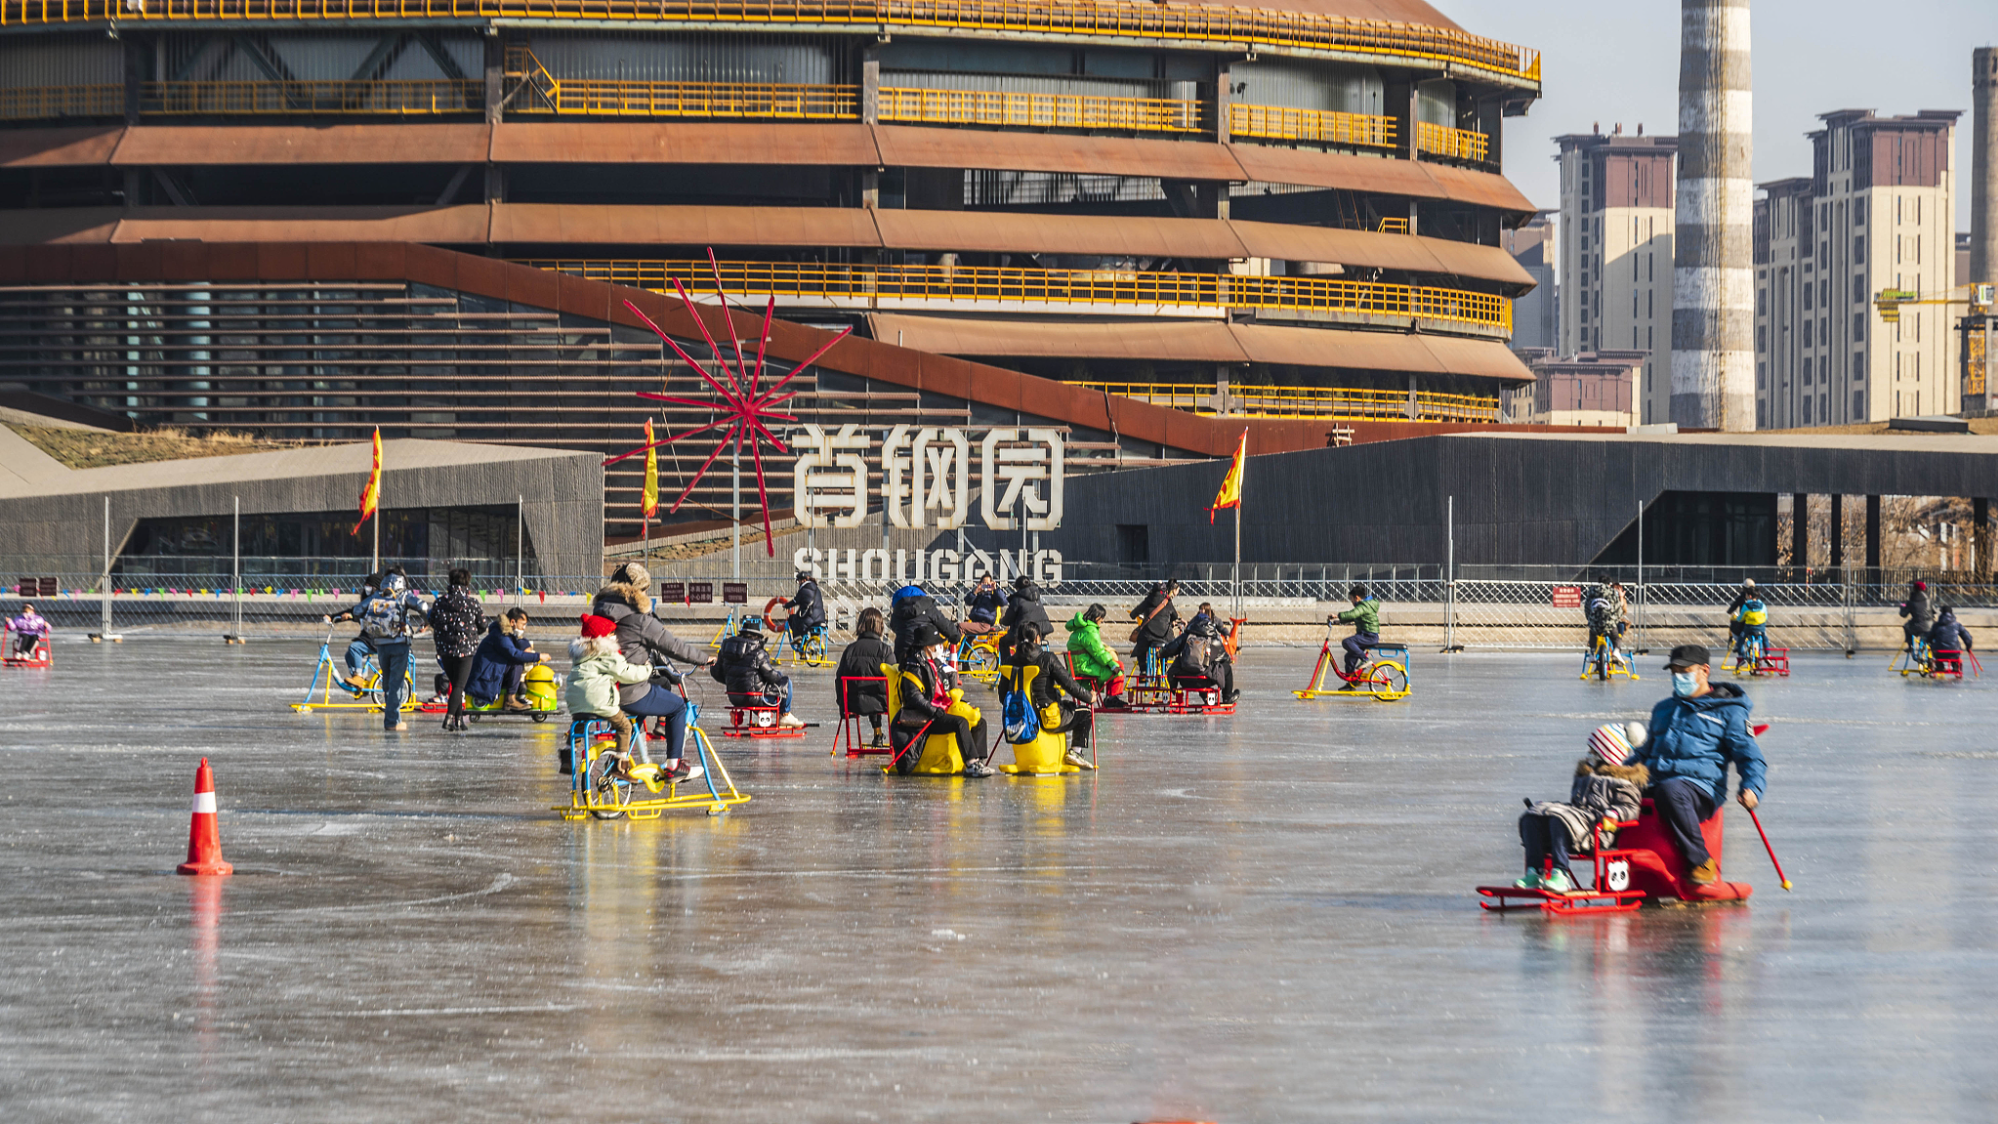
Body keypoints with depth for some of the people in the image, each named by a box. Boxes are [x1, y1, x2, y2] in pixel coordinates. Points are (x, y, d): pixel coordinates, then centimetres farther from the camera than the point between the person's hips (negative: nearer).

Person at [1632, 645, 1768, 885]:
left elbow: (1750, 757, 4)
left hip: (1701, 788, -6)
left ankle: (1702, 862, -28)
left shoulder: (1728, 711, 10)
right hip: (1655, 783, 6)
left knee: (1670, 791, -41)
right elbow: (1647, 750, 41)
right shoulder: (1663, 710, 29)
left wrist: (1752, 788, -16)